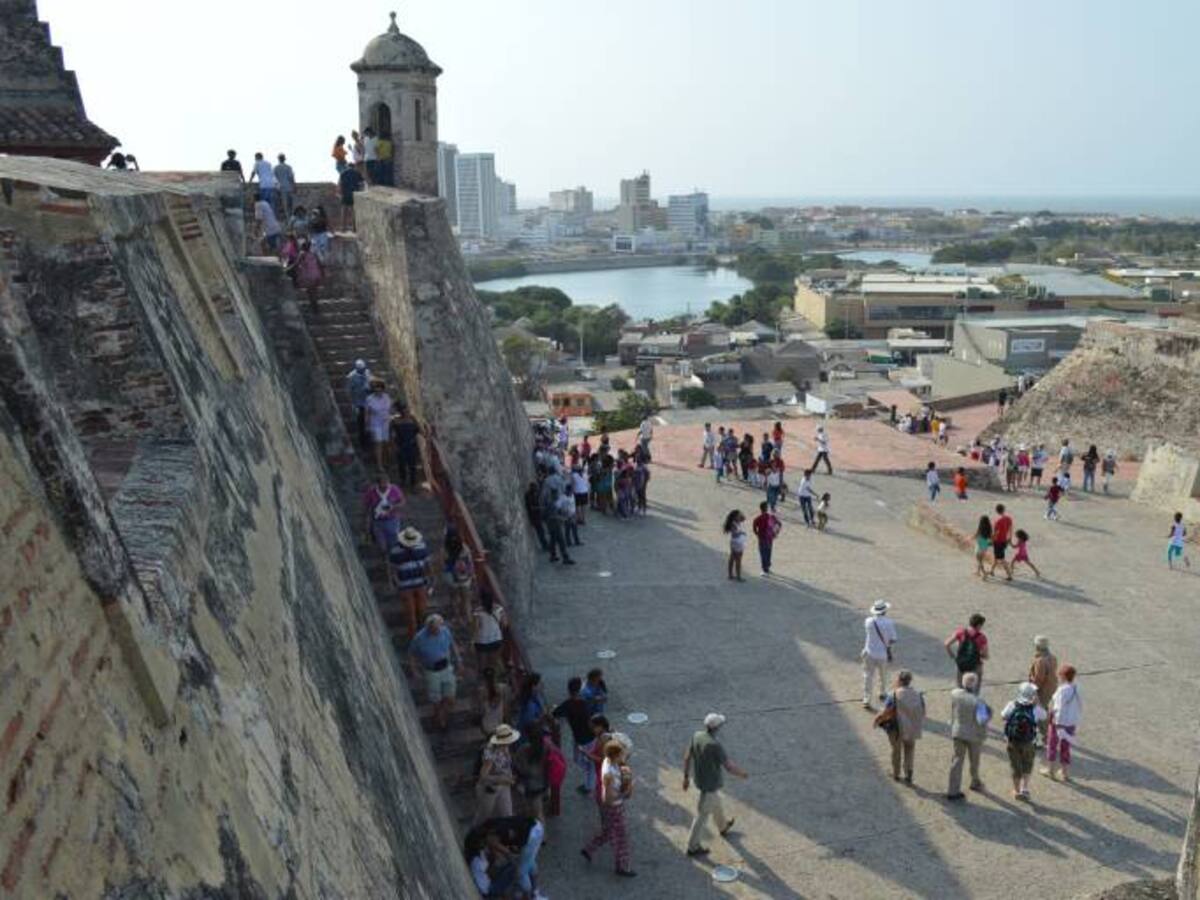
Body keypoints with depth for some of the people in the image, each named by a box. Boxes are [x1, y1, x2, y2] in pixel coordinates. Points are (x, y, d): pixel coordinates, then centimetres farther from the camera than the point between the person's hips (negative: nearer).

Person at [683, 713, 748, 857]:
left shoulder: (697, 736, -12)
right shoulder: (715, 745, -35)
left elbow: (687, 757, -1)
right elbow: (729, 767, -26)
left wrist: (686, 777, 11)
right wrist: (743, 773, -6)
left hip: (699, 777, 8)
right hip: (710, 783, -8)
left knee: (715, 801, 33)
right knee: (703, 814, 9)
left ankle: (723, 826, 58)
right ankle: (693, 847, 24)